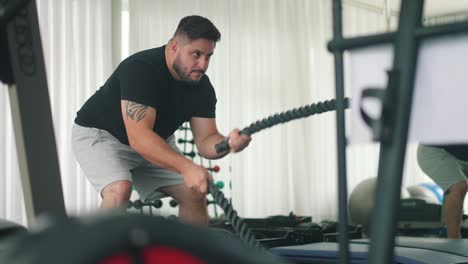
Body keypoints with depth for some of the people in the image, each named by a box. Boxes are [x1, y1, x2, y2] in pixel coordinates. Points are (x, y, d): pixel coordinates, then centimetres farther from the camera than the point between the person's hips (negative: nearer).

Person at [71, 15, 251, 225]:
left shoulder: (201, 86, -13)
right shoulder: (141, 69, -34)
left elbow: (205, 140, -13)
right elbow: (139, 137, -43)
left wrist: (229, 143, -37)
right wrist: (187, 167, -55)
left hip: (154, 143, 7)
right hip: (99, 134, -7)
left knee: (195, 193, -4)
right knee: (119, 190, -33)